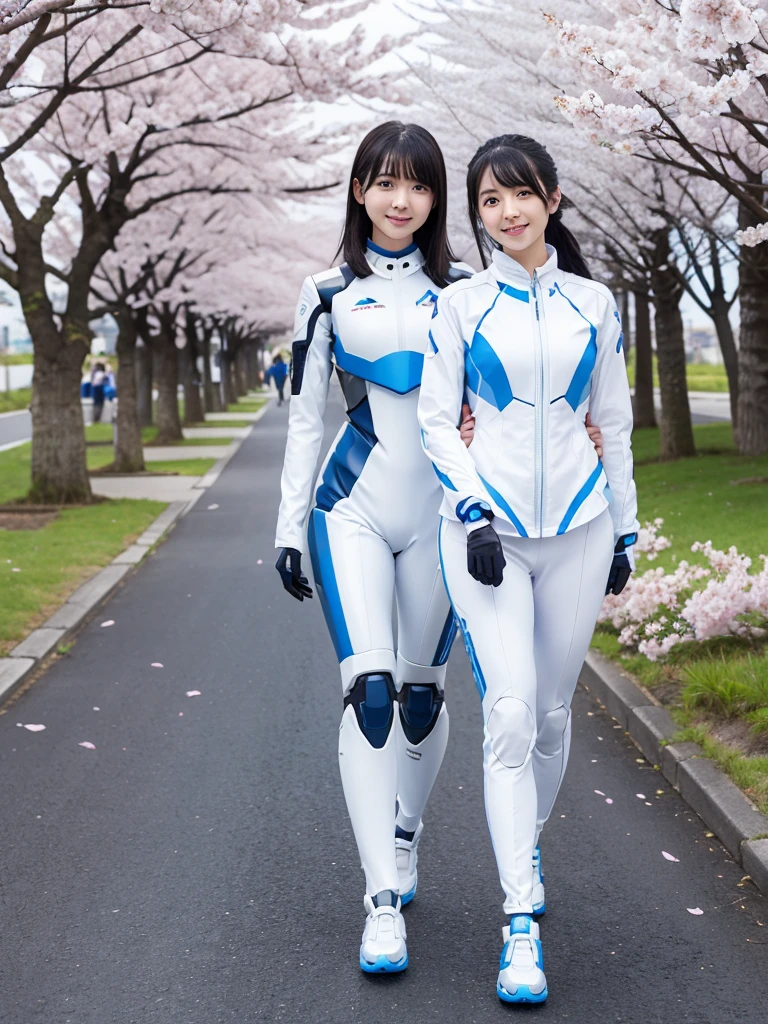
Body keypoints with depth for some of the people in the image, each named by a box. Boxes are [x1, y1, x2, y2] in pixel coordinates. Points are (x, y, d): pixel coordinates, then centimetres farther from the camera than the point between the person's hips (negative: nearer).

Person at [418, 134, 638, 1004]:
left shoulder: (593, 303, 8)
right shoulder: (459, 305, 3)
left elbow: (614, 422, 13)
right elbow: (435, 422, 1)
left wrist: (625, 529, 14)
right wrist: (473, 513, -11)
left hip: (578, 526, 2)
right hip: (487, 525, -2)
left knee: (553, 710, 8)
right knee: (509, 712, -12)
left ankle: (527, 846, 34)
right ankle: (522, 921, -9)